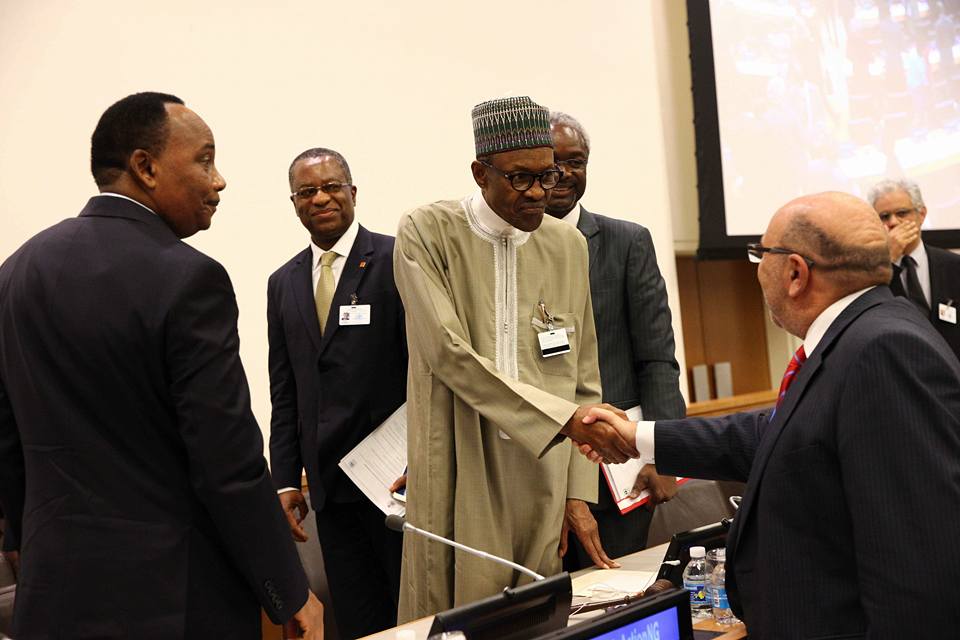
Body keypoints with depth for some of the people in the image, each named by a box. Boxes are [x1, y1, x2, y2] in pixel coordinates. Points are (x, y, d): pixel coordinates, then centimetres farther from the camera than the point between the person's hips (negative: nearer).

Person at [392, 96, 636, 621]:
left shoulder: (567, 245, 8)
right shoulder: (427, 234, -5)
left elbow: (582, 379, 10)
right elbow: (449, 355, -15)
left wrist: (580, 494, 3)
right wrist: (565, 417, -21)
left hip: (545, 479, 4)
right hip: (461, 478, -3)